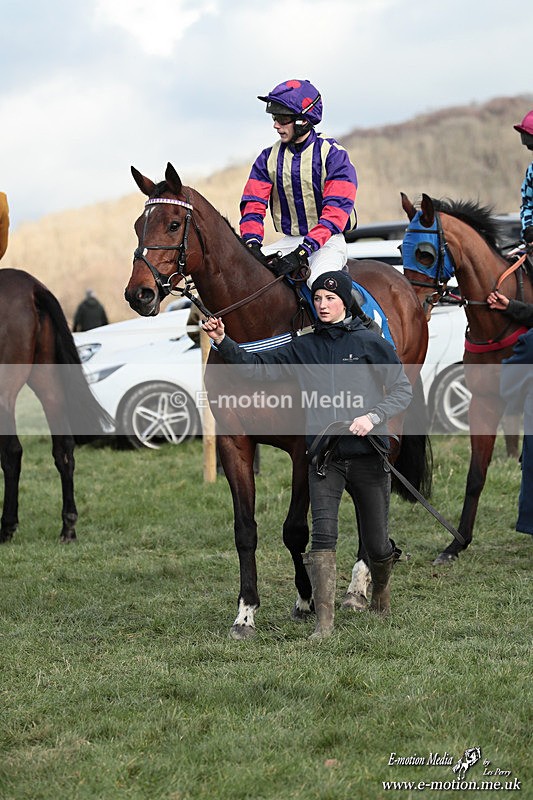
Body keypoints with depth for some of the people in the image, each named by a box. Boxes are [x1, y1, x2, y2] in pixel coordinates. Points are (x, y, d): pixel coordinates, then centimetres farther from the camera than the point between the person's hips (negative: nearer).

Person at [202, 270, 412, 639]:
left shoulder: (372, 344, -1)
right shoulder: (303, 349, 7)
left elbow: (403, 391, -1)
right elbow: (257, 366, 2)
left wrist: (373, 417, -17)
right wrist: (223, 342, -12)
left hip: (368, 456, -2)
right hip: (324, 457, 2)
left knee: (376, 544, 8)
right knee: (323, 535, -14)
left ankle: (381, 589, 43)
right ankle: (324, 623, -13)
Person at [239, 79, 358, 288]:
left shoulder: (333, 155, -10)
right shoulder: (269, 158, 5)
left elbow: (335, 211, -20)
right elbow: (253, 205, 0)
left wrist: (303, 251, -31)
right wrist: (252, 243, -21)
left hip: (327, 241, -5)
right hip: (288, 240, 5)